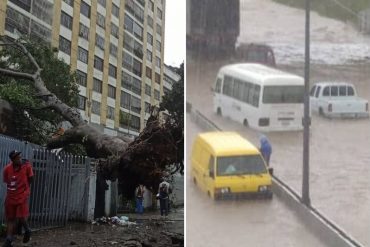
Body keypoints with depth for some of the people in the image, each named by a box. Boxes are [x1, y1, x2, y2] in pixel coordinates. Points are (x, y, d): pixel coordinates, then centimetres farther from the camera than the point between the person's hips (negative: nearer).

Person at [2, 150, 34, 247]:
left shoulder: (27, 166, -15)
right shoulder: (7, 169, -12)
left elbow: (30, 179, 0)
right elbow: (6, 181, 6)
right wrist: (14, 188, 6)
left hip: (22, 196, -2)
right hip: (10, 196, 3)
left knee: (21, 217, -9)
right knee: (10, 218, 9)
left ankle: (27, 231, 21)